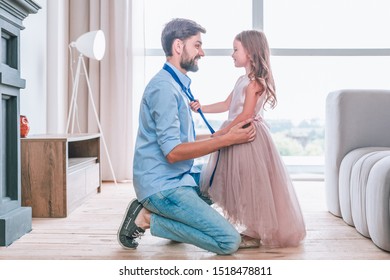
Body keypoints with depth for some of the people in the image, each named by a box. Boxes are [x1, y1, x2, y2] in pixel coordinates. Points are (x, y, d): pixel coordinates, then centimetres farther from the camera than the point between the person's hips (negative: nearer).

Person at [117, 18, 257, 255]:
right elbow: (173, 151, -23)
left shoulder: (178, 85, 15)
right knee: (230, 241, -13)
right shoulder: (164, 87, -17)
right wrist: (228, 139, -19)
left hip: (180, 177, 10)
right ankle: (146, 219, -4)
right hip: (162, 184, -10)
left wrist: (227, 134, 11)